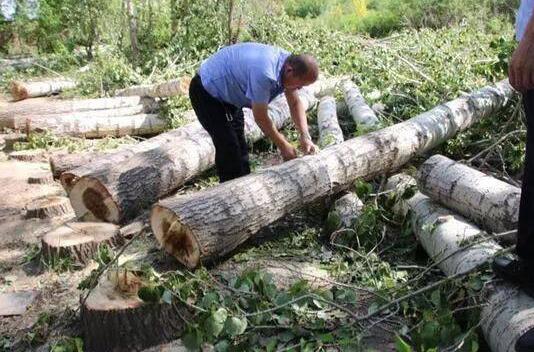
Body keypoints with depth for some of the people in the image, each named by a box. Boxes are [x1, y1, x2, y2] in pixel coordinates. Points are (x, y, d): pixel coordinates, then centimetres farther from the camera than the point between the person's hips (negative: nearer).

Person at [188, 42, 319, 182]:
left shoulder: (288, 62, -11)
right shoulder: (264, 74, -39)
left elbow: (295, 103, 0)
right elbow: (260, 117, -27)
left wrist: (305, 136, -11)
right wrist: (283, 145, -15)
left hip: (228, 92, 9)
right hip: (206, 92, -9)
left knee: (239, 146, 13)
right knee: (229, 149, -11)